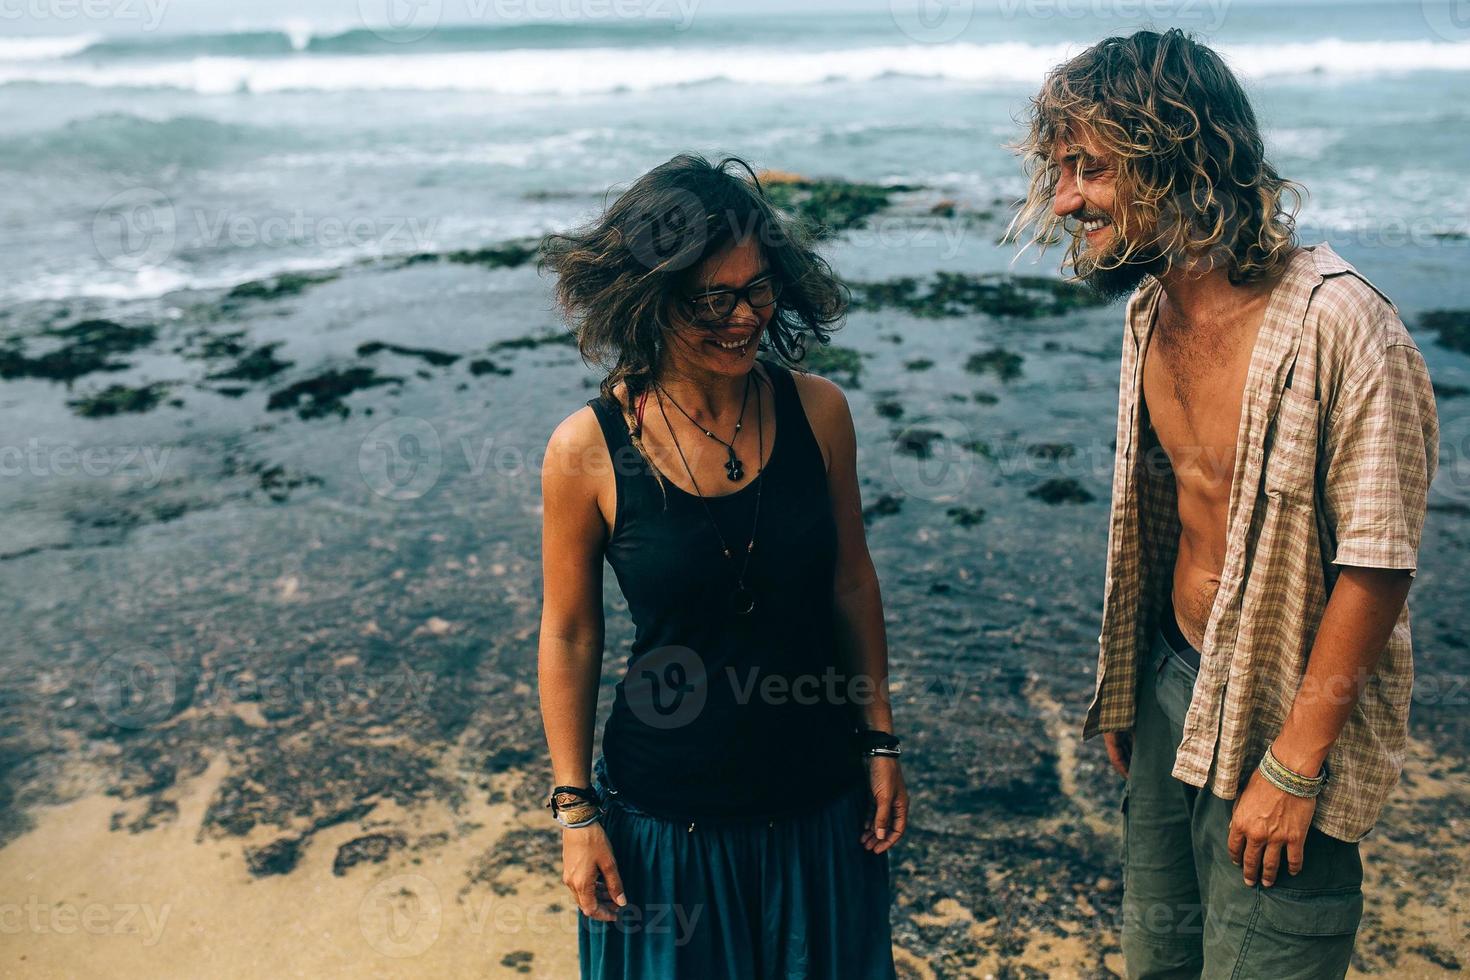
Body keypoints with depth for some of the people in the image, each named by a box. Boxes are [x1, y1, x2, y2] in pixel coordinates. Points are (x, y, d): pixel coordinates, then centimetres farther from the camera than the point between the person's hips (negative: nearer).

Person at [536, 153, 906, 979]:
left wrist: (880, 741, 6)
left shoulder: (817, 412, -9)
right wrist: (575, 810, -3)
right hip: (666, 812, -2)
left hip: (818, 801, 3)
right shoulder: (588, 449, -16)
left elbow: (852, 585, 3)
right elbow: (569, 636, -6)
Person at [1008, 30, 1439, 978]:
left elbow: (1376, 564, -21)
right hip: (1171, 690, 7)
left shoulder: (1339, 325, -23)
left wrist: (1291, 767, -18)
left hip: (1283, 718, -7)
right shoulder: (1151, 307, 1)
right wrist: (1127, 688, 13)